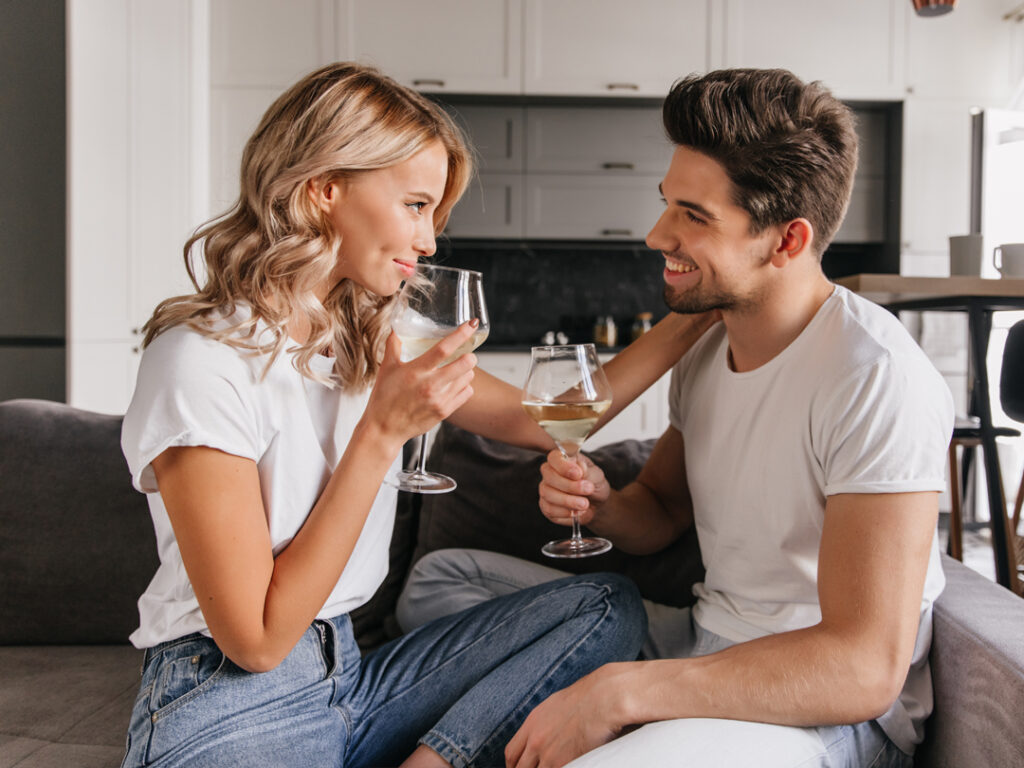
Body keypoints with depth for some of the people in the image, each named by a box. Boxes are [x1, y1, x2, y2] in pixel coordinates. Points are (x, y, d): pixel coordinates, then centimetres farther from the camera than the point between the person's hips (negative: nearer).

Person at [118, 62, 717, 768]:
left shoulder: (372, 338, 7)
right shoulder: (202, 359, -17)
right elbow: (256, 640, -18)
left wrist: (692, 317, 6)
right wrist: (382, 433, -21)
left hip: (348, 678, 8)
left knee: (606, 605, -7)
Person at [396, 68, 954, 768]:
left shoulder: (876, 376, -22)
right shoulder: (708, 348, 4)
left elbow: (867, 667, -27)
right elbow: (659, 518, 17)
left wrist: (618, 691, -28)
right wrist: (601, 505, -9)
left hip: (832, 708, -8)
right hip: (708, 639, 9)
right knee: (439, 578, 7)